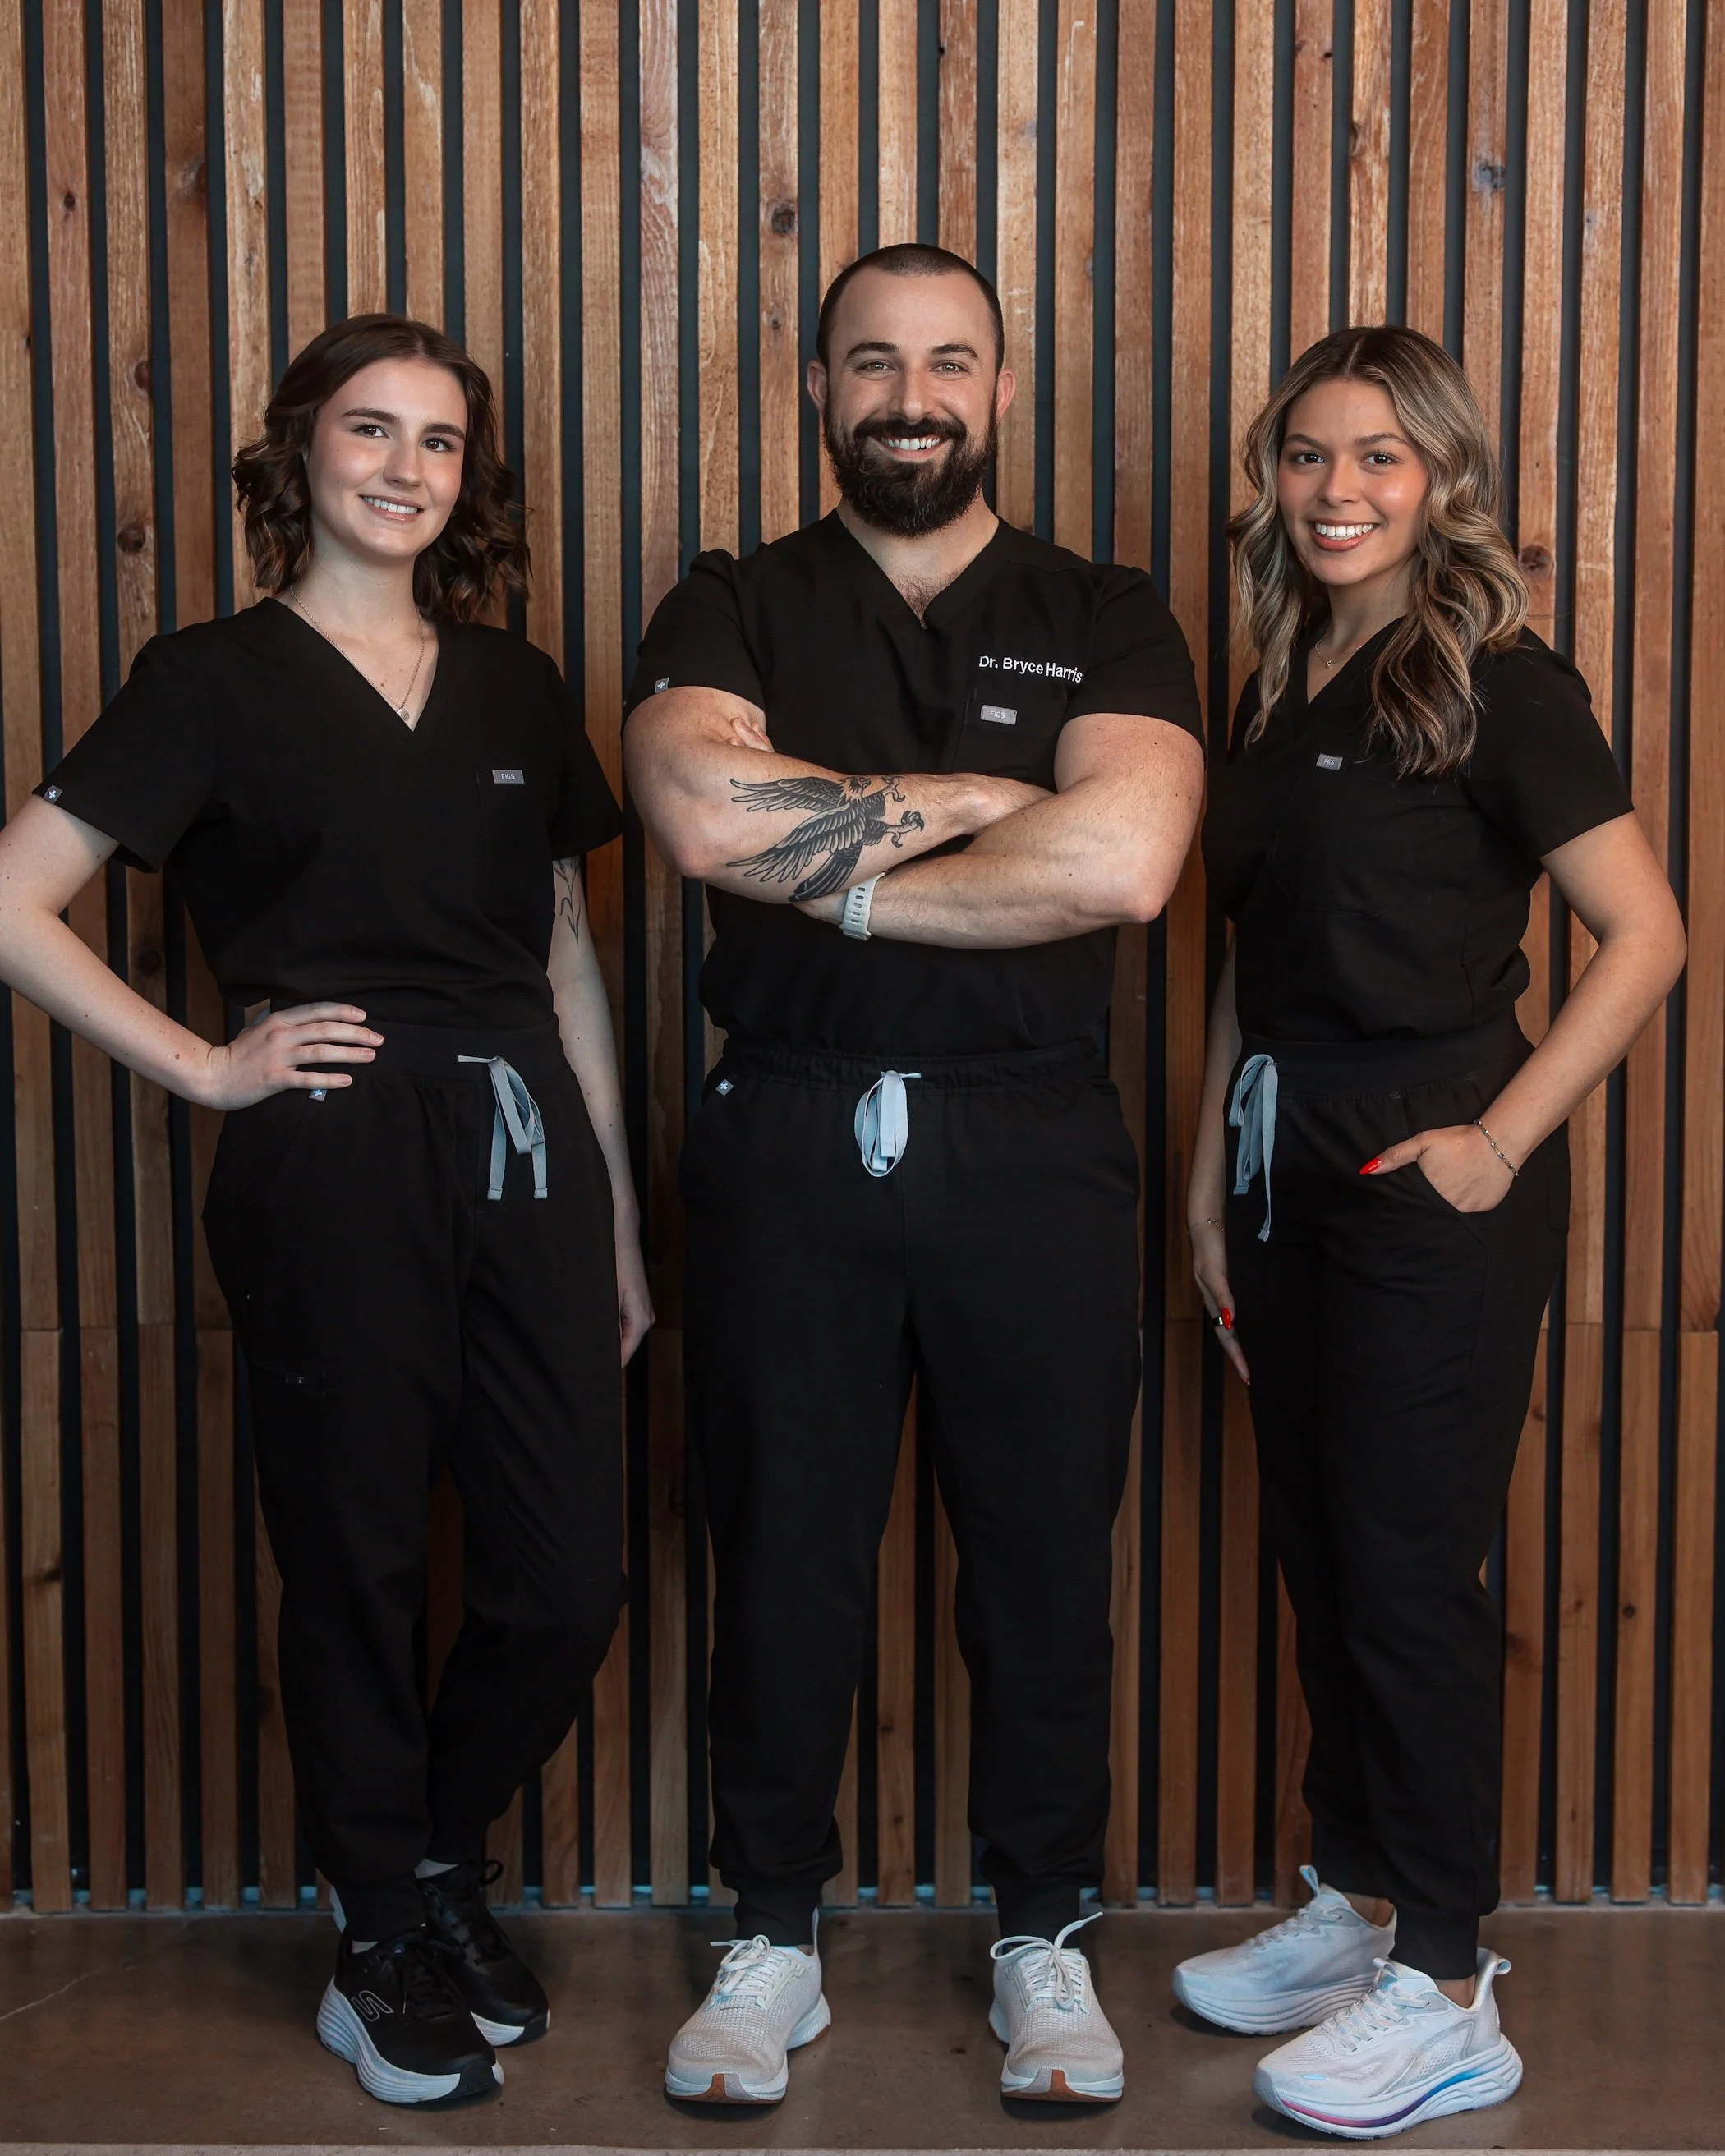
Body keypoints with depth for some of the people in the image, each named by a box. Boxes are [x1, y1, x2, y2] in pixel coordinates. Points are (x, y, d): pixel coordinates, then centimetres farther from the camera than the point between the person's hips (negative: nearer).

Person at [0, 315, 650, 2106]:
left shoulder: (515, 689, 13)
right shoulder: (217, 680, 0)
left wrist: (618, 1217, 14)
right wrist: (206, 1066, -7)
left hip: (523, 1152, 4)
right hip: (333, 1165, -4)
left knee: (570, 1578, 4)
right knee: (358, 1567, 7)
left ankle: (440, 1855, 32)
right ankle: (385, 1943, 27)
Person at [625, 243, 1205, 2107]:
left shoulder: (1104, 622, 4)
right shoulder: (734, 609, 6)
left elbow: (1124, 861, -15)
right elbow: (700, 810, -16)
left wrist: (838, 873, -12)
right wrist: (971, 797, -11)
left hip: (1031, 1149, 0)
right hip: (788, 1142, 0)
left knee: (1043, 1557, 9)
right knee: (781, 1552, 9)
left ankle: (1042, 1935, 27)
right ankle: (772, 1936, 26)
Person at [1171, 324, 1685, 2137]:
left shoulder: (1496, 687, -9)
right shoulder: (1280, 694, 12)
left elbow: (1645, 934, -14)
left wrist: (1503, 1138, -16)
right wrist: (1212, 1172, 12)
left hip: (1431, 1180, -7)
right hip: (1290, 1170, 7)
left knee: (1406, 1568, -2)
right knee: (1316, 1551, 14)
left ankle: (1446, 1993, 11)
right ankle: (1359, 1902, 30)